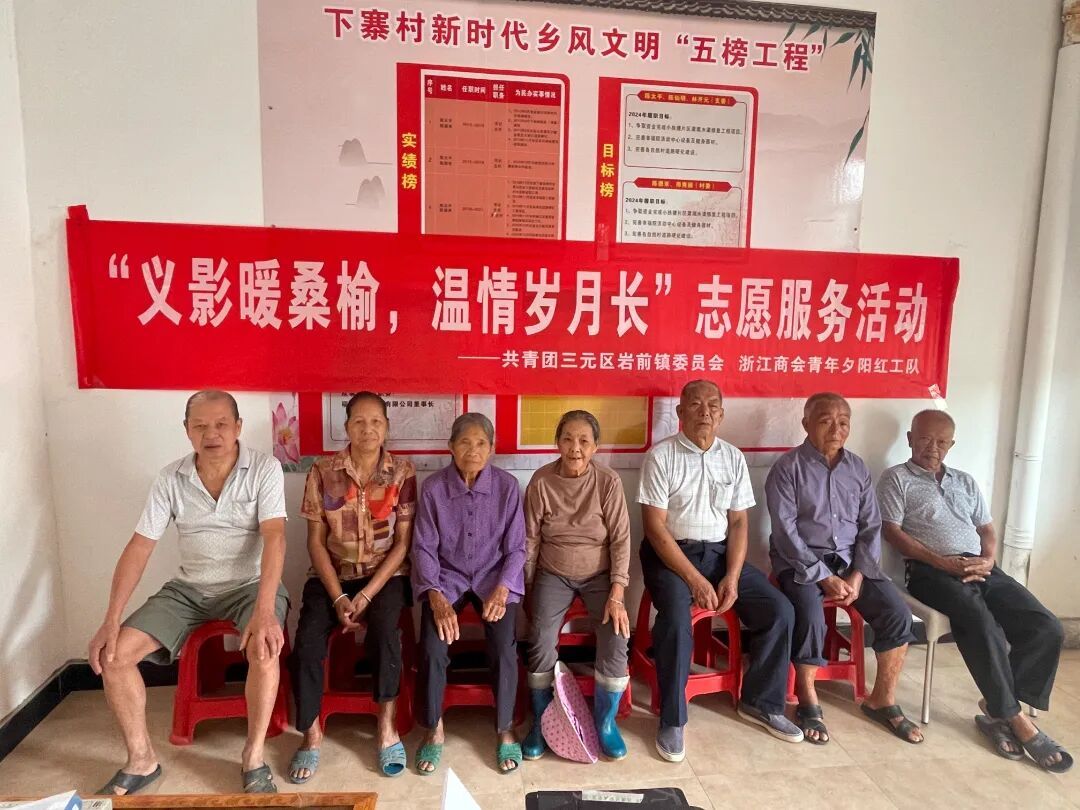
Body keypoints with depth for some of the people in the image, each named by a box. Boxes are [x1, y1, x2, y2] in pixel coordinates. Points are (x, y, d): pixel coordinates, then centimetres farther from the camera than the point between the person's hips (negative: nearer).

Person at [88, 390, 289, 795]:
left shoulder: (265, 469, -15)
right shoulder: (171, 478, -4)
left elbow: (274, 538, -24)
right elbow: (139, 547, -3)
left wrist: (265, 610, -35)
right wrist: (111, 620, -11)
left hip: (250, 584, -4)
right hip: (189, 588, 4)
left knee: (264, 648, -32)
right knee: (112, 653, -10)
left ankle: (254, 757, -9)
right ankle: (142, 759, 10)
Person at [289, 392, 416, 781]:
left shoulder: (403, 472, -7)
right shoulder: (322, 472, -5)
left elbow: (403, 542, -7)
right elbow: (316, 541, -2)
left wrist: (366, 595, -15)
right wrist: (338, 597, -13)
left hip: (385, 574, -1)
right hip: (332, 574, 2)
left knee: (384, 629, -29)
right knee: (307, 640, -22)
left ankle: (387, 727, -9)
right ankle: (311, 733, 1)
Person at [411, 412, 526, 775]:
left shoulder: (507, 486, -8)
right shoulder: (433, 487, -8)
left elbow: (515, 547, -4)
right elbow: (424, 547, -7)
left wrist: (502, 589, -19)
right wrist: (436, 597, -20)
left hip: (495, 577, 0)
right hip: (446, 577, 0)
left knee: (504, 648, -22)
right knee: (433, 648, -22)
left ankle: (505, 730, 5)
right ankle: (434, 731, 5)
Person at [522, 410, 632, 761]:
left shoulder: (608, 482, -11)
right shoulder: (541, 481, -10)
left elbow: (620, 539, -9)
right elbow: (530, 539, -2)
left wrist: (617, 593, -15)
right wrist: (527, 588, 1)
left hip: (599, 574, 0)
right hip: (554, 574, 0)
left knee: (617, 638, -20)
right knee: (542, 639, -21)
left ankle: (605, 721, 6)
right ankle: (540, 721, 5)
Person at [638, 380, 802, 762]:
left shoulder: (733, 457, 4)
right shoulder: (661, 455, -11)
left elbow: (739, 522, 5)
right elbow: (654, 526, -14)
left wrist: (732, 576, -10)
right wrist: (694, 579, -20)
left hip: (720, 551, 5)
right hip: (670, 552, -5)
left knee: (779, 610, -9)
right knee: (676, 617, -30)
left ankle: (761, 703, 13)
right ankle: (671, 720, -10)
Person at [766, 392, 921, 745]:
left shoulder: (858, 468, 9)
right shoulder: (788, 467, -8)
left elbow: (871, 527, 7)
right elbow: (785, 531, -14)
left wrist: (857, 575, -7)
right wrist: (825, 577, -18)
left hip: (850, 560, 5)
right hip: (800, 561, -5)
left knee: (897, 612, -13)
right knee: (810, 616, -29)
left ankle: (882, 702, 8)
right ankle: (808, 703, -5)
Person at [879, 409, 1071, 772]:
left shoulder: (966, 482, 25)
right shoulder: (896, 478, 6)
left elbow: (987, 529, 20)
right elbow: (893, 532, -5)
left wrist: (987, 559, -3)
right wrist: (945, 563, -14)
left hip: (981, 569, 6)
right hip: (932, 571, -6)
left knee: (1047, 628, -13)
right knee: (983, 626, -30)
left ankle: (997, 709, -5)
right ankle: (1014, 717, -13)